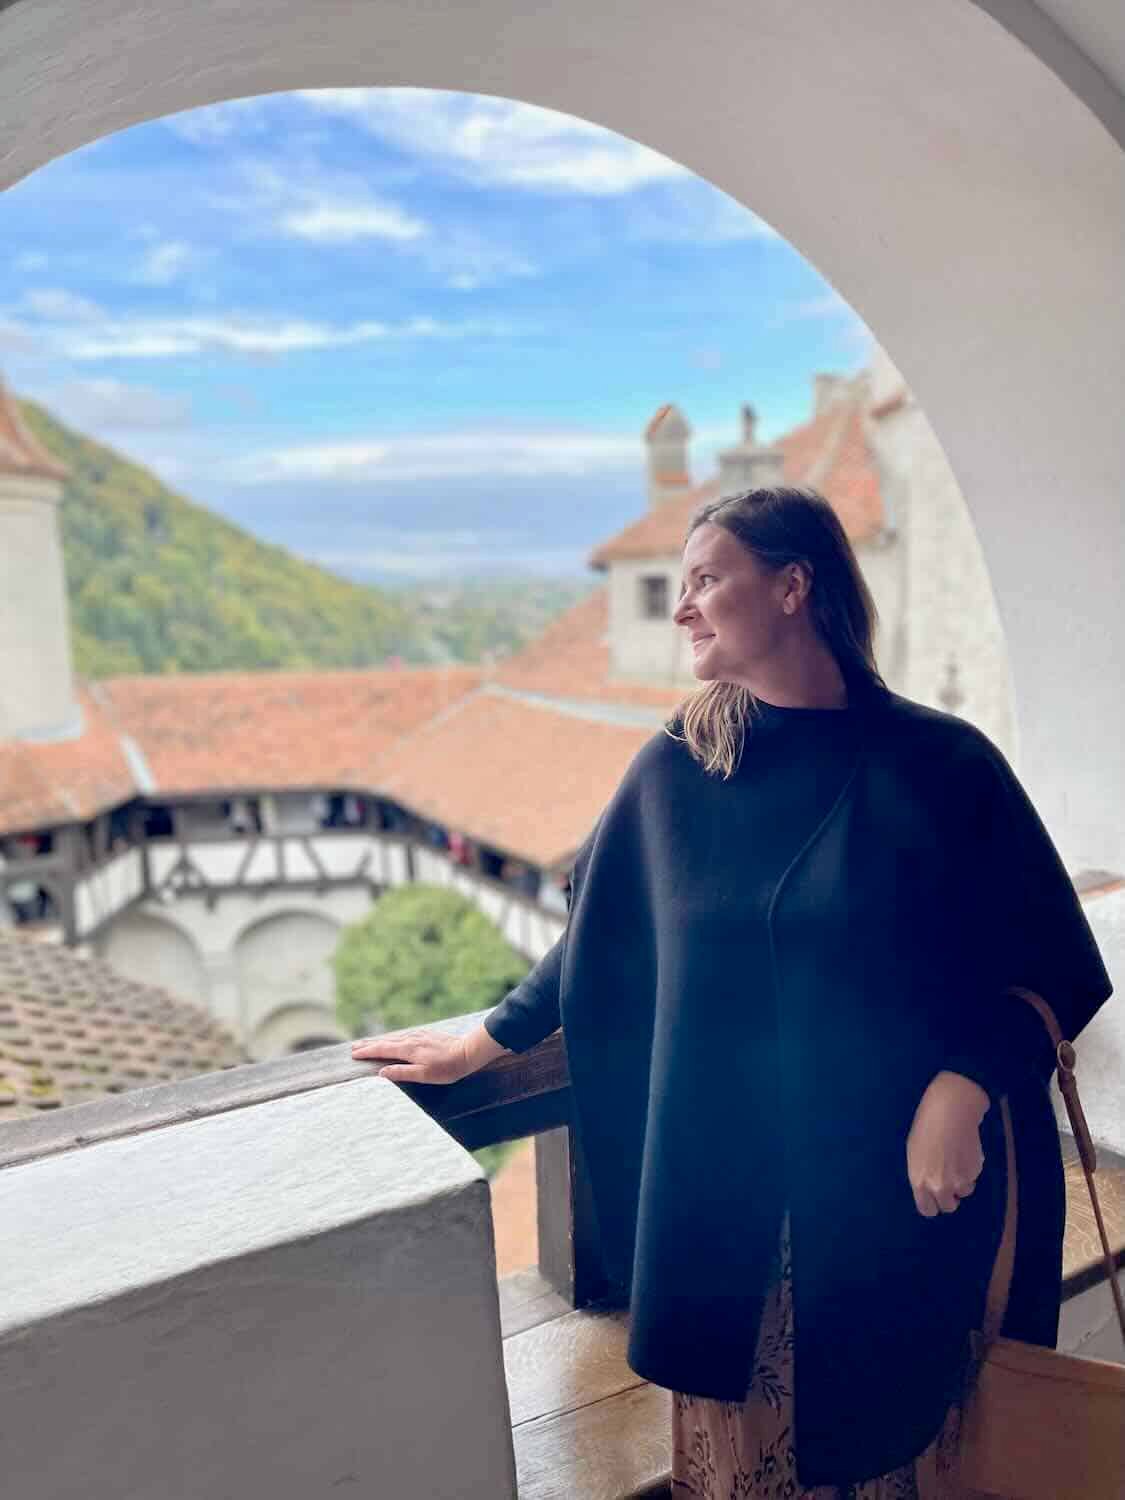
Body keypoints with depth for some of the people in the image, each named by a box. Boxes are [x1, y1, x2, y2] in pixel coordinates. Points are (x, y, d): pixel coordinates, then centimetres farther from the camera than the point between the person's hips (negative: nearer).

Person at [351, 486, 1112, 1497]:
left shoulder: (940, 762, -10)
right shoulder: (675, 767, -3)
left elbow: (1049, 962, -5)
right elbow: (598, 938, 8)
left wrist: (959, 1093, -18)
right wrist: (479, 1045, 13)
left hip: (894, 1194, -1)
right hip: (721, 1193, 2)